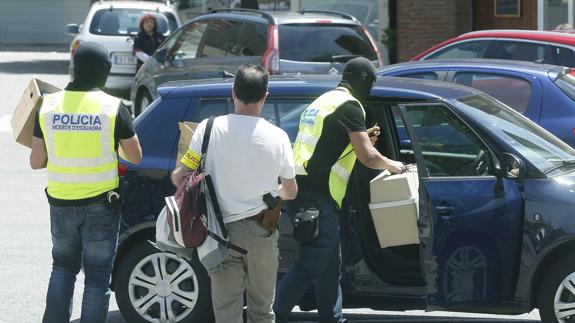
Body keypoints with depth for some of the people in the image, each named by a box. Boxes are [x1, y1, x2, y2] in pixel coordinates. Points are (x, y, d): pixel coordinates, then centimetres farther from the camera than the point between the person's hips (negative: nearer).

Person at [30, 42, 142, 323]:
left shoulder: (49, 105, -3)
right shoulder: (112, 107, -10)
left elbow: (36, 162, 1)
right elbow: (135, 157, -2)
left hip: (61, 202, 3)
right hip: (100, 204, -3)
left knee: (63, 267, 22)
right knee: (97, 277, 6)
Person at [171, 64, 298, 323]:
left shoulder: (210, 128, -8)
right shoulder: (277, 137, -4)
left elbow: (179, 177, -6)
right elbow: (290, 192, 8)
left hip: (223, 229, -1)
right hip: (262, 232, 1)